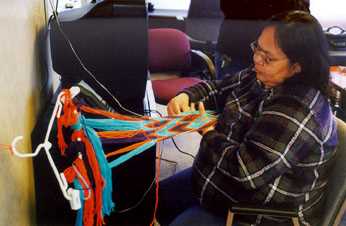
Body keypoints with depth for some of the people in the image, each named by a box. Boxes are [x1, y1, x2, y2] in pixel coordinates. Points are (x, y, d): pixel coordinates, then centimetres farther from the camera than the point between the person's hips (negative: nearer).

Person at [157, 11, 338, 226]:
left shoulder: (297, 113, -33)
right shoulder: (261, 78, -4)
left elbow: (245, 169, -35)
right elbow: (218, 88, 10)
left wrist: (208, 133, -19)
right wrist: (186, 96, -11)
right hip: (226, 177, 9)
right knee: (159, 197, 18)